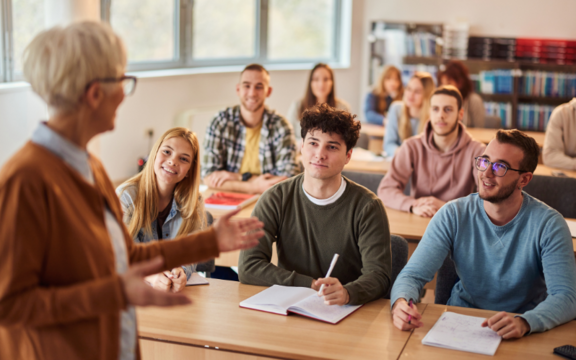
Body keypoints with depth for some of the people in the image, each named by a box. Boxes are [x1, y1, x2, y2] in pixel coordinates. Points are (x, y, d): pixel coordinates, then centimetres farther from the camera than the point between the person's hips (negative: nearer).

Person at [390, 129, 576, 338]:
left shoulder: (548, 224, -13)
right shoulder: (453, 215, -8)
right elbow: (413, 274, -11)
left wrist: (524, 323, -41)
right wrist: (400, 303, -35)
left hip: (523, 336, 1)